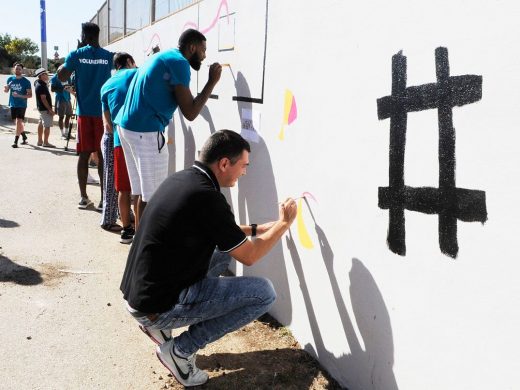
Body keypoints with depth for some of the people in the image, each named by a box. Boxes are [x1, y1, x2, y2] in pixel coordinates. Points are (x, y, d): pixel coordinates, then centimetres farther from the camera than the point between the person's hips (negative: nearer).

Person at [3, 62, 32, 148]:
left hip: (21, 105, -5)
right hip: (13, 105, 5)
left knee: (19, 122, -12)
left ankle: (16, 141, -12)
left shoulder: (26, 82, -7)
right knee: (18, 122, 13)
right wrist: (6, 88, -7)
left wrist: (19, 95, -21)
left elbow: (30, 95, -8)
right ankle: (24, 137, 30)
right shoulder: (10, 79, 6)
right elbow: (6, 91, 17)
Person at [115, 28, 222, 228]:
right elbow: (190, 112, -11)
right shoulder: (179, 63, -7)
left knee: (143, 192, 15)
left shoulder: (162, 57, 22)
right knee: (154, 197, -3)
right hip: (146, 130, -10)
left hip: (127, 125, 10)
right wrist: (212, 82, -2)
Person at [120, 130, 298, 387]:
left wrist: (256, 229, 22)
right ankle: (180, 350, -1)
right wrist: (284, 223, 2)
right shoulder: (207, 197, -22)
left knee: (225, 250, 23)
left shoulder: (180, 179, 5)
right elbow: (249, 256, -9)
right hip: (157, 307, -9)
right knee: (264, 292, -5)